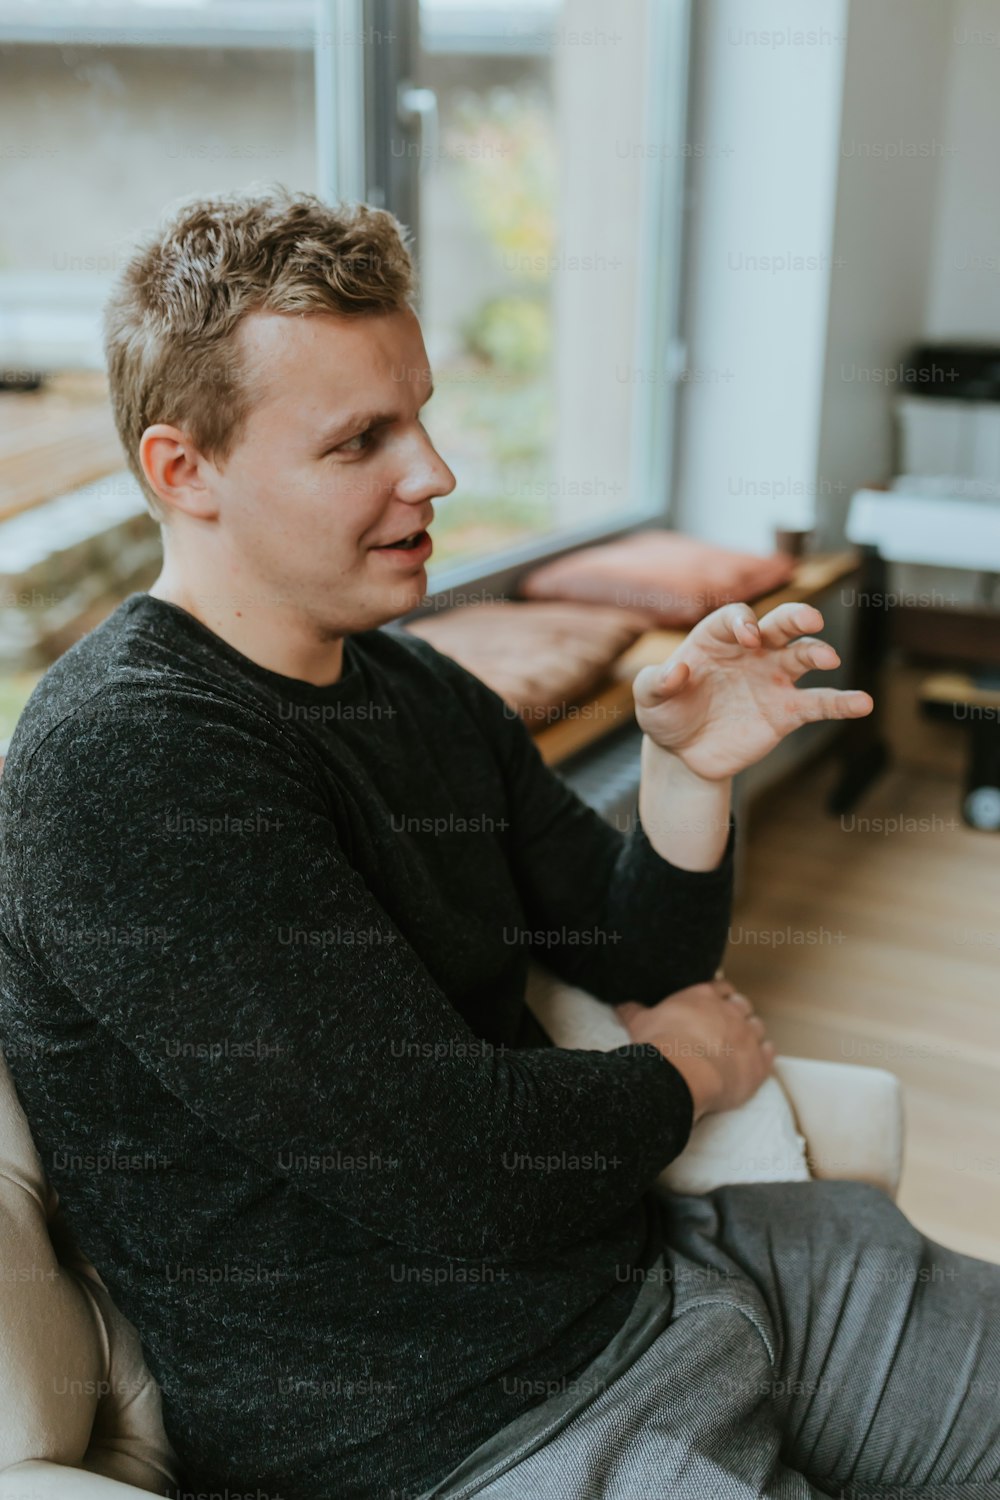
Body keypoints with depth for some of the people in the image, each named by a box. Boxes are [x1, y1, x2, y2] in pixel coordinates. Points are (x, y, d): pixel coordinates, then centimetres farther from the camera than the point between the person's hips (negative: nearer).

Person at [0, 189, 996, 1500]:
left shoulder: (422, 691, 6)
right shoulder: (124, 765, -22)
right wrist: (683, 1072, -4)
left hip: (644, 1273, 8)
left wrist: (691, 772, -9)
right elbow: (462, 1180, -24)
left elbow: (640, 958, 11)